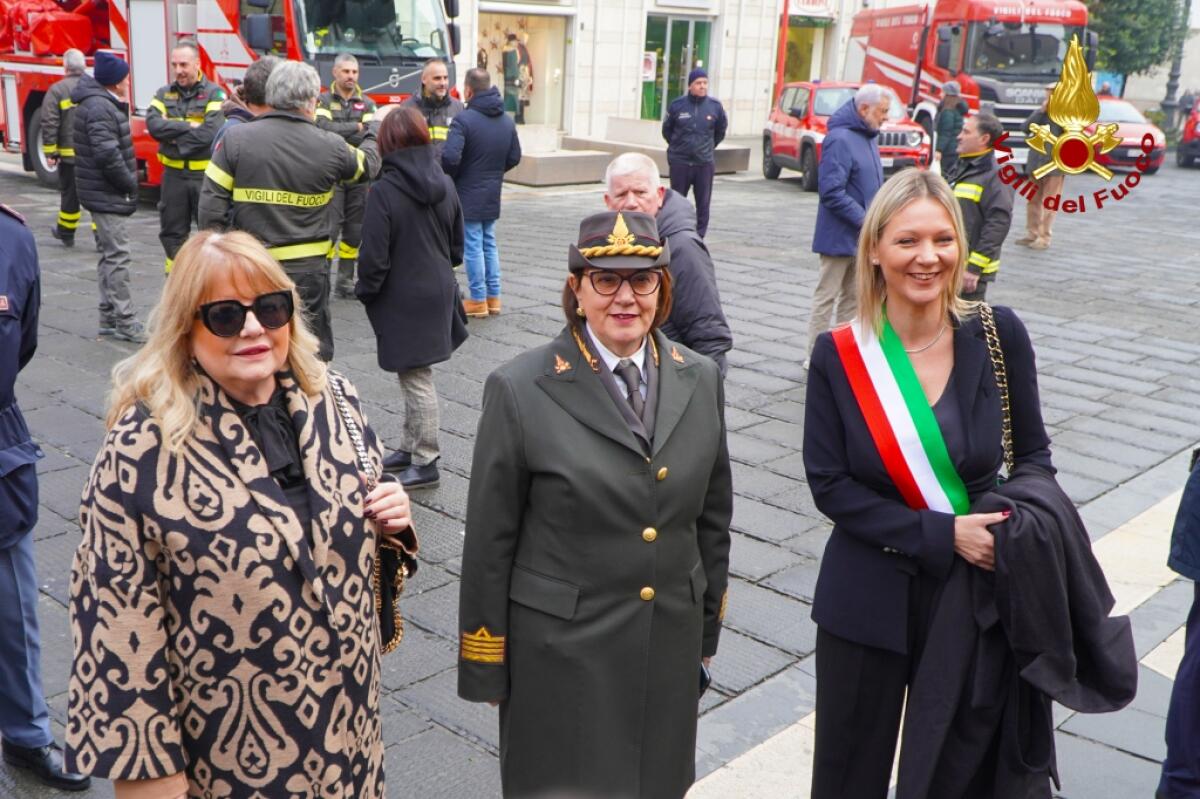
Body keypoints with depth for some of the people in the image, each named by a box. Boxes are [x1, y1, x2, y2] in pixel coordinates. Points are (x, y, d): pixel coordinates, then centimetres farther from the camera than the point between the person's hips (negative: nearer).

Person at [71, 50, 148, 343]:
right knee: (117, 257, -9)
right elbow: (107, 154, -25)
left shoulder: (103, 104, 15)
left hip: (105, 195, 11)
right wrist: (130, 184, -15)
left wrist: (129, 180, 10)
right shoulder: (100, 108, -18)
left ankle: (109, 318, 23)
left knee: (110, 257, 15)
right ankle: (125, 322, -6)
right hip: (108, 196, -11)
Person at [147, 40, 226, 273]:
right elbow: (153, 124, -8)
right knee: (172, 232, 10)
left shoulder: (214, 94, -4)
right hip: (174, 174, 4)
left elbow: (210, 132, -19)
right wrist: (188, 126, -15)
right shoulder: (164, 94, 8)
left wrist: (172, 134, -10)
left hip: (205, 174, -4)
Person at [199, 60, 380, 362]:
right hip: (307, 270, -1)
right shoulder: (330, 147, -6)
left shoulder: (235, 139, -6)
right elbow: (367, 165, 15)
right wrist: (373, 137, 37)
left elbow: (211, 204, -7)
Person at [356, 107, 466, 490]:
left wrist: (365, 291, -1)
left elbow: (375, 258, -17)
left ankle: (425, 462, 10)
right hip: (438, 293, 7)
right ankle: (410, 448, 29)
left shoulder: (384, 191, -19)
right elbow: (457, 245, 11)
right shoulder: (444, 185, 2)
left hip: (403, 300, -7)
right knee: (416, 376, 17)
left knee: (416, 380, 1)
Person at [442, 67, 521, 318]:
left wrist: (449, 178, -5)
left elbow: (450, 157, -25)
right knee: (489, 244, 16)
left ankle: (478, 300, 5)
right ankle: (493, 297, 20)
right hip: (493, 195, 6)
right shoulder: (507, 121, 5)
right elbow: (514, 157, 11)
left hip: (468, 195, -6)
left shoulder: (464, 120, -17)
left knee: (473, 246, 1)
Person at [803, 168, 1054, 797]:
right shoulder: (838, 355, -10)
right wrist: (941, 534, -18)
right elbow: (830, 486, -10)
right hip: (870, 601, -1)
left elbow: (1032, 453, 3)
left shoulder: (998, 336, -8)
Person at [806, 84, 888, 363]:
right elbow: (831, 192, -23)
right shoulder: (840, 139, -17)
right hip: (841, 235, -9)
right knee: (826, 297, -1)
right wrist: (865, 220, -22)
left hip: (862, 237, 9)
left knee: (853, 297, 14)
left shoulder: (868, 137, 12)